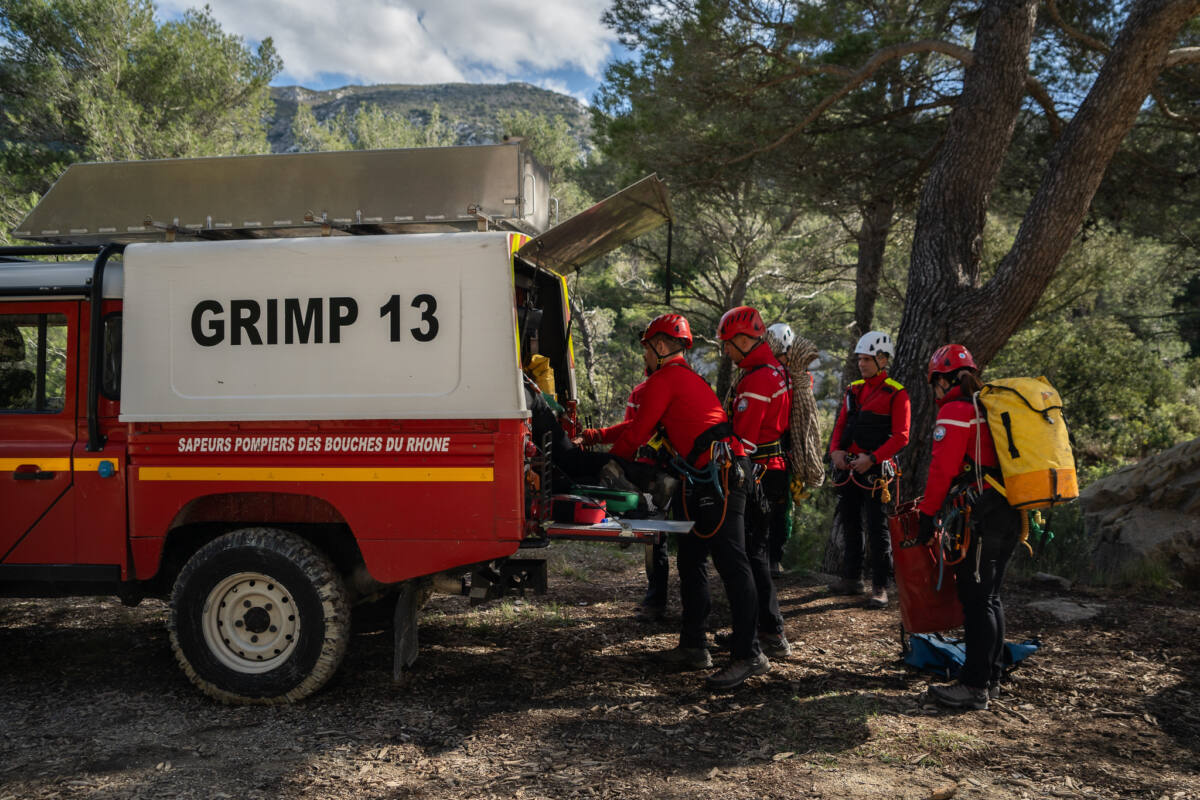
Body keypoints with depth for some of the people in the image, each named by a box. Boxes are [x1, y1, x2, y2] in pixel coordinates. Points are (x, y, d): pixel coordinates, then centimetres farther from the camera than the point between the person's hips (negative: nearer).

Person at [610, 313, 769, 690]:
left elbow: (637, 433, -2)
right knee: (690, 560, 15)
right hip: (711, 480, 11)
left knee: (731, 563, -11)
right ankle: (694, 646, 21)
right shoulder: (689, 379, 27)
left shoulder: (663, 379, -4)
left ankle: (749, 655, -9)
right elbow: (640, 425, 32)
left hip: (718, 476, -11)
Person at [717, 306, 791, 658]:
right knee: (756, 548, 16)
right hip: (776, 471, 10)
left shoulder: (756, 380, -18)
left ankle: (773, 635, -2)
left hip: (760, 476, -10)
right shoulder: (776, 369, 14)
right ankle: (754, 626, 24)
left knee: (752, 553, -6)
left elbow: (743, 439, -21)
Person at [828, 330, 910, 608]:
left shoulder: (896, 394, -6)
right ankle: (853, 579, 24)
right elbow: (841, 425, 16)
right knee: (851, 524, 13)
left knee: (877, 528, -4)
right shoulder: (853, 390, 14)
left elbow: (901, 436, -12)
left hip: (875, 468, -7)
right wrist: (835, 450, -3)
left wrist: (872, 458, -22)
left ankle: (880, 587, 3)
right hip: (848, 467, 7)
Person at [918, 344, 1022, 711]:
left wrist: (927, 514, -7)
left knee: (976, 600, -5)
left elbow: (942, 469, -13)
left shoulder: (955, 411, -8)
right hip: (1011, 513, 9)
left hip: (981, 515, -9)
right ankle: (991, 679, 23)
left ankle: (975, 687, -2)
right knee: (989, 596, 16)